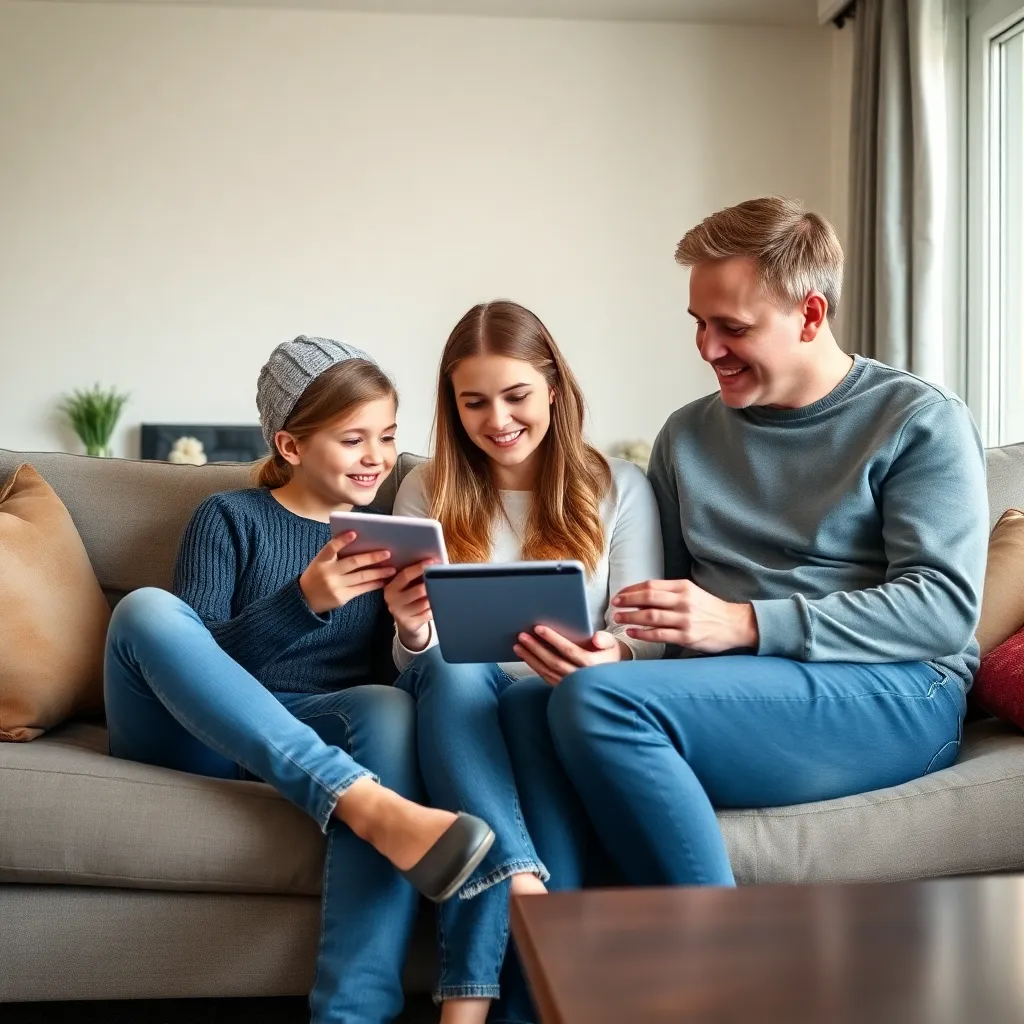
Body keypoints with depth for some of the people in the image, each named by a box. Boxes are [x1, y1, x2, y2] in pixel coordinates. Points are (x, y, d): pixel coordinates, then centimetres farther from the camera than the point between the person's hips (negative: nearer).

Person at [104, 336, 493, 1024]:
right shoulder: (230, 518, 9)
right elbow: (193, 654, -5)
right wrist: (302, 601, -22)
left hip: (318, 739, 1)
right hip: (198, 737, -1)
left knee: (390, 707, -32)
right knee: (149, 607, -28)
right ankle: (365, 803, -44)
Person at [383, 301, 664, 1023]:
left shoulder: (616, 488, 7)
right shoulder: (428, 492, 11)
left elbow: (647, 637, -2)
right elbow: (421, 662, 7)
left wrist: (610, 655, -28)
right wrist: (412, 633, -20)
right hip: (459, 707, 1)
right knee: (454, 671, -33)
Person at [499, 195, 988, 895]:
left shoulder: (922, 421, 4)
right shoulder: (688, 436, 20)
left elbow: (946, 607, -8)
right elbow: (664, 618, 18)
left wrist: (743, 623, -17)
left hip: (893, 692, -5)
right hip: (723, 694, 5)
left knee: (599, 701, -28)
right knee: (527, 702, -24)